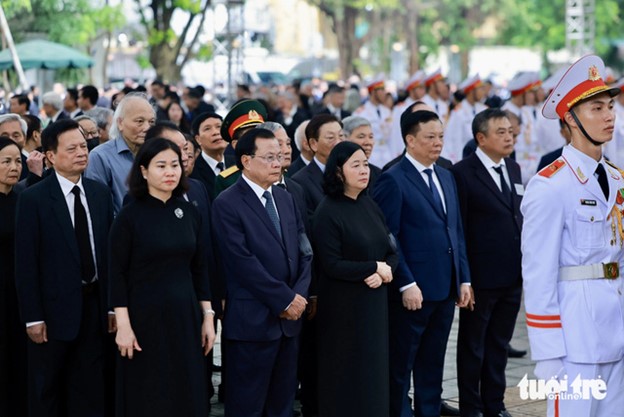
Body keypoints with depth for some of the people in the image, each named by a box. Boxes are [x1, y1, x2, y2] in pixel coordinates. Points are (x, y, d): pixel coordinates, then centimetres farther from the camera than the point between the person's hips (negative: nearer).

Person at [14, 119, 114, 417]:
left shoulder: (100, 193, 5)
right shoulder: (33, 199, -10)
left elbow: (108, 250, 7)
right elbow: (25, 263, -11)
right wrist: (32, 318, -13)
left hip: (94, 303, 4)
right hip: (55, 308, -4)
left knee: (90, 392, 12)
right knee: (46, 392, 10)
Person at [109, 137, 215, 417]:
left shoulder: (189, 212, 5)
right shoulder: (130, 216, -8)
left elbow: (199, 268, 10)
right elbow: (117, 274, -9)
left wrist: (208, 317, 6)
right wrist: (123, 326, -14)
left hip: (185, 316, 4)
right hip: (145, 317, -4)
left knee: (188, 393, 8)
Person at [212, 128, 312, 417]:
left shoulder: (285, 199, 13)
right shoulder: (227, 204, -9)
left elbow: (304, 251, 11)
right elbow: (243, 262, -16)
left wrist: (300, 295, -5)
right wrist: (285, 299, -14)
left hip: (289, 317, 7)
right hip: (252, 320, -7)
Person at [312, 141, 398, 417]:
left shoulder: (370, 206, 7)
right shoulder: (327, 213, -12)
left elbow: (392, 251, 9)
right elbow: (332, 265, -17)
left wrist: (385, 272, -12)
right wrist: (374, 268, -13)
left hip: (375, 303, 6)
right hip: (344, 307, -6)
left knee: (374, 370, 10)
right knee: (347, 374, 1)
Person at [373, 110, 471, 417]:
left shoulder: (446, 177, 14)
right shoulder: (393, 180, -9)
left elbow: (457, 232, 16)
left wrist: (464, 279, 10)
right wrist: (407, 284, -17)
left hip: (445, 289, 7)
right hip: (412, 291, -7)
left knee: (432, 368, 14)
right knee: (400, 367, 4)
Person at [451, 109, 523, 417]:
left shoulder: (513, 169, 9)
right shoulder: (463, 173, -11)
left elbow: (519, 216, 13)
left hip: (513, 276, 6)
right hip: (481, 276, -6)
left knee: (499, 345, 15)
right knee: (473, 346, 8)